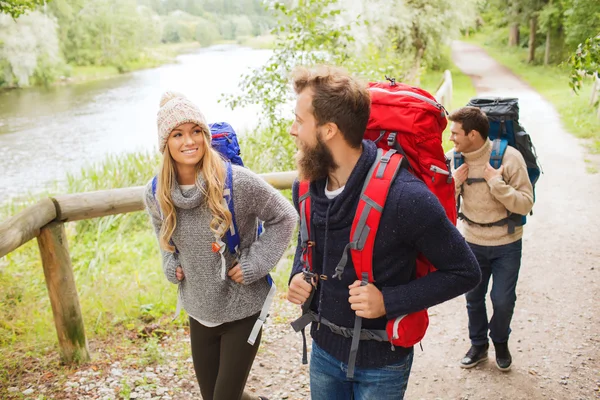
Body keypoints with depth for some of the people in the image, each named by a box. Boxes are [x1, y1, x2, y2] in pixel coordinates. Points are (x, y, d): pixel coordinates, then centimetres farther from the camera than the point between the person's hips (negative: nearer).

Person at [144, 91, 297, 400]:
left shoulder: (238, 181, -21)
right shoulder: (156, 193, -6)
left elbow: (284, 218, -9)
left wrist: (254, 263, -16)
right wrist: (172, 265, 2)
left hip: (243, 310, -4)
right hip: (198, 311, 5)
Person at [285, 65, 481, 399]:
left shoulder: (404, 196, -27)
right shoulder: (306, 186, -7)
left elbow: (465, 272, -17)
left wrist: (388, 301, -26)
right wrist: (298, 275, -7)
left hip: (381, 362, -5)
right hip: (324, 349, 5)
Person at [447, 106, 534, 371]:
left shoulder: (509, 157, -19)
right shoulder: (454, 159, -8)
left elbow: (525, 205, -20)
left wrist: (496, 182, -30)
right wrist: (453, 183, -18)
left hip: (506, 244, -3)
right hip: (472, 242, 3)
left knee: (503, 300, 4)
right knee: (473, 297, 14)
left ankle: (501, 342, 35)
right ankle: (478, 345, 38)